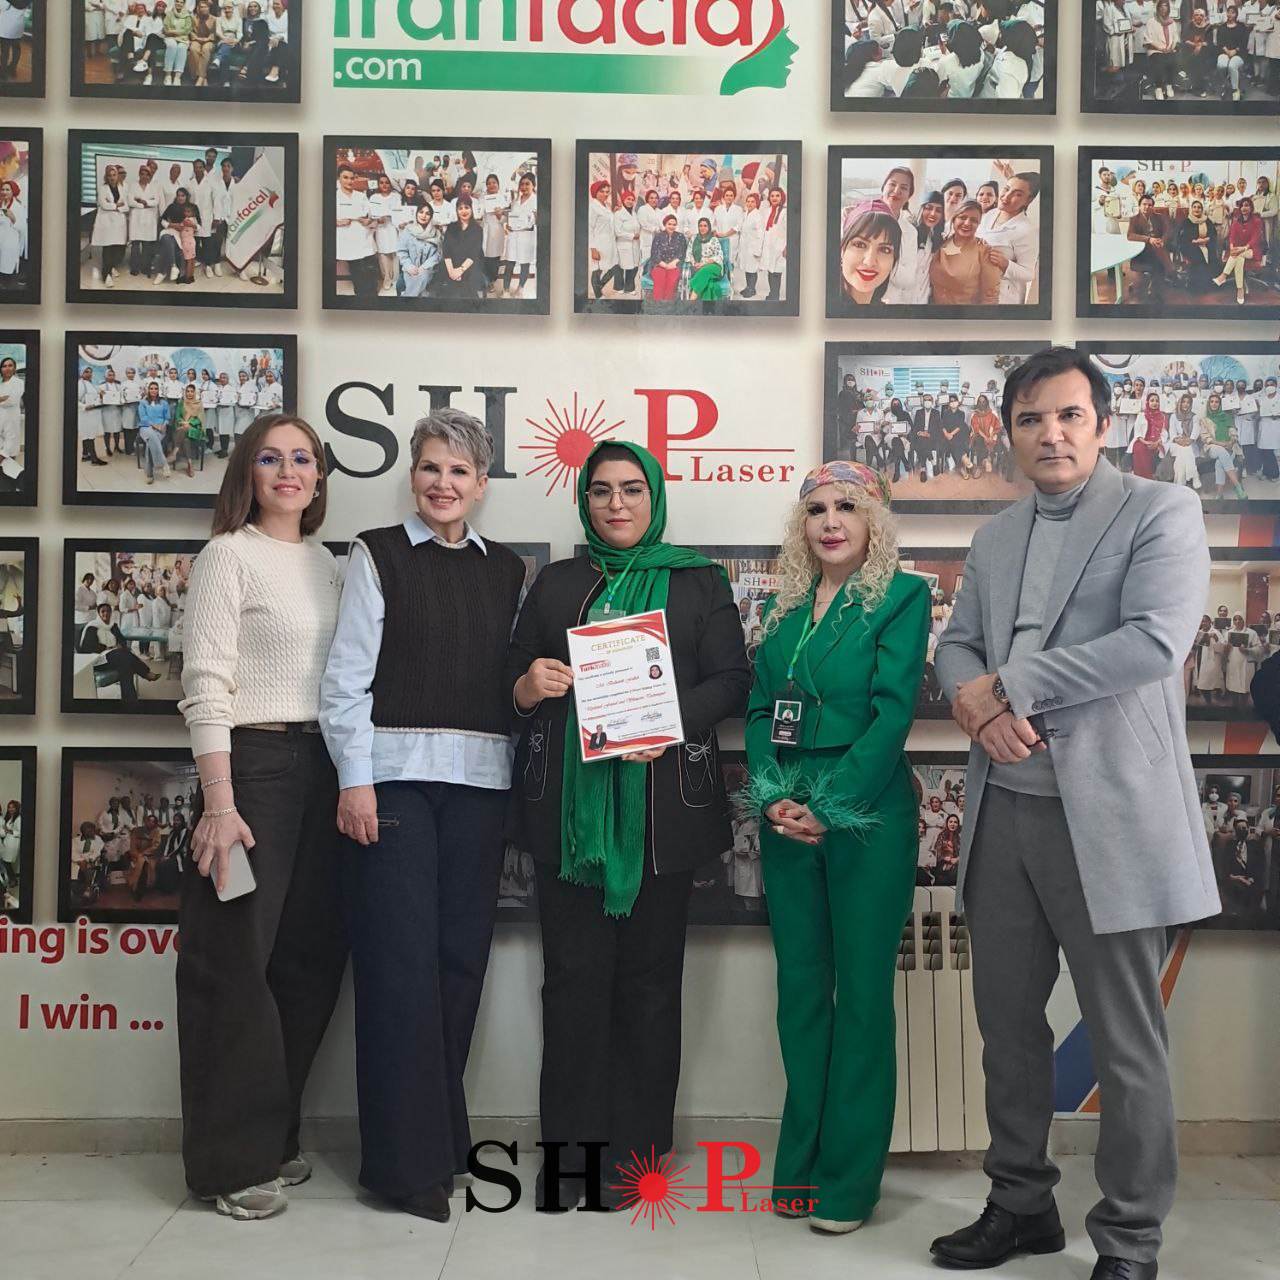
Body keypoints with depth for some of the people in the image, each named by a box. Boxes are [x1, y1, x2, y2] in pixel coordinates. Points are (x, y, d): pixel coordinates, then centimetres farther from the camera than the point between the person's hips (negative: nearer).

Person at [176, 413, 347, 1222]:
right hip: (252, 764, -6)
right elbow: (205, 684, -11)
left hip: (324, 770, 6)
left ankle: (275, 1136, 24)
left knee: (309, 959, 10)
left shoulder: (327, 564, 15)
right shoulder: (229, 555, -3)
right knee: (236, 965, 0)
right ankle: (233, 1162, 11)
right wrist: (219, 805, -18)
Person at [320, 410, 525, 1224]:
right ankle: (409, 1157, 5)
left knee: (461, 954, 6)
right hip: (395, 771, -3)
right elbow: (348, 673, -2)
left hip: (479, 779, 4)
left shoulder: (507, 570, 13)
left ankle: (440, 1131, 21)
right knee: (402, 958, -4)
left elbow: (515, 678, 14)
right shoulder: (379, 555, 3)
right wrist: (354, 779, -10)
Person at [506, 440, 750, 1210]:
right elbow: (515, 679, 15)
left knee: (649, 974, 2)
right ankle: (571, 1147, 10)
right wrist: (529, 687, -9)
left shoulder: (698, 581, 10)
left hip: (662, 805, -1)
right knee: (574, 973, 0)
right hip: (571, 803, 2)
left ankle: (634, 1149, 12)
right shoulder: (556, 584, 17)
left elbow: (733, 679, 2)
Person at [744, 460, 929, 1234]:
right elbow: (760, 709, 9)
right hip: (787, 816, 5)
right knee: (800, 986, 10)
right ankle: (801, 1162, 22)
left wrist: (831, 808, -16)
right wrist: (772, 798, -6)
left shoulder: (902, 595, -3)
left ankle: (850, 1176, 13)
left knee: (862, 990, 2)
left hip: (866, 814, -5)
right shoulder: (787, 606, 12)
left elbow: (893, 710, -11)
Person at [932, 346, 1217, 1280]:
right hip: (1003, 810, 6)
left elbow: (1155, 640, -17)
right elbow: (957, 647, 13)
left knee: (1125, 1042, 3)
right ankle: (1021, 1204, 31)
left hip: (1106, 812, -6)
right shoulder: (995, 538, 16)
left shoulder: (1160, 511, -4)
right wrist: (977, 701, -11)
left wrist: (1010, 687, -14)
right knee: (1009, 1023, 15)